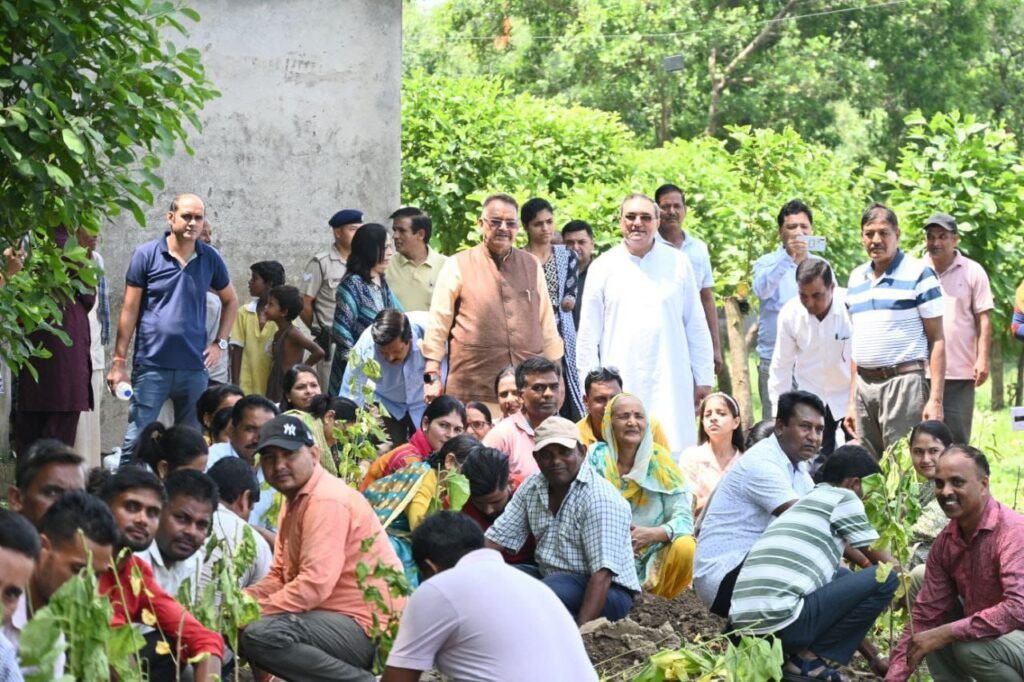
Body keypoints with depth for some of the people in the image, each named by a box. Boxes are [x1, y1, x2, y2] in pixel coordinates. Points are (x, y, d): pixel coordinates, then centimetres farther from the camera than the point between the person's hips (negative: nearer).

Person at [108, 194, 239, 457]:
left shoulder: (210, 259, 6)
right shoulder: (146, 255, -1)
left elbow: (230, 301, 21)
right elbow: (129, 310, 0)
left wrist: (220, 343, 9)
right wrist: (118, 361, -3)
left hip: (194, 367, 3)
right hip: (151, 366, -3)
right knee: (136, 441, -5)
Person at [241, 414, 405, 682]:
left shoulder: (326, 500, -15)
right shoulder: (294, 499, 18)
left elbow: (315, 584, -24)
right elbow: (280, 577, 17)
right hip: (340, 617, 11)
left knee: (260, 635, -29)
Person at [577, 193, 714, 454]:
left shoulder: (677, 264, 8)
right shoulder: (603, 267, 6)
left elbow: (697, 326, 11)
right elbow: (588, 334, 8)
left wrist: (704, 379, 8)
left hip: (670, 384, 1)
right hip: (620, 384, 0)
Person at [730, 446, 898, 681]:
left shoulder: (806, 502, 31)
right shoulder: (843, 498, 6)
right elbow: (882, 561, 13)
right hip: (782, 622, -9)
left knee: (842, 577, 31)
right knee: (884, 578, 0)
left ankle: (789, 654, 13)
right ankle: (809, 659, 0)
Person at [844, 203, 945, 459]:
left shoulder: (919, 275, -4)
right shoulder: (857, 278, 14)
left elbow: (937, 340, -6)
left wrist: (936, 399, -14)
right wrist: (852, 401, 16)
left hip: (903, 382, -6)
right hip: (864, 386, 6)